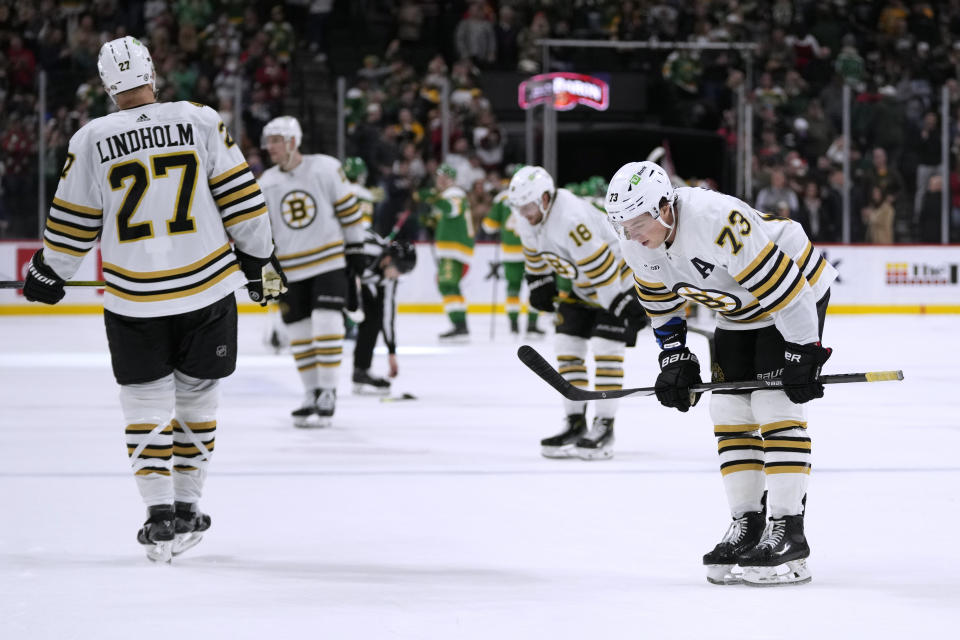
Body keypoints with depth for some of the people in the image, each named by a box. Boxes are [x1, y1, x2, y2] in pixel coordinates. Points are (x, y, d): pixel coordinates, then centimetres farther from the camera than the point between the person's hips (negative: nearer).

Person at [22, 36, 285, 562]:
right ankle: (187, 509, 20)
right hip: (207, 287, 1)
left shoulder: (91, 141, -5)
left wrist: (48, 275, 19)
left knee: (147, 404, 9)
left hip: (134, 300, -1)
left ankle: (160, 515, 0)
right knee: (196, 399, 15)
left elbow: (72, 223, 3)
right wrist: (258, 258, 12)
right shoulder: (200, 121, -5)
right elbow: (240, 196, -1)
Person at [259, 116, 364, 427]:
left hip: (330, 262, -4)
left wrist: (355, 249, -1)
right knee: (299, 335, 6)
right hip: (290, 269, 4)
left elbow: (349, 210, 0)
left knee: (326, 327, -12)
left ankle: (328, 394, -5)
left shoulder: (326, 168, -6)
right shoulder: (266, 183, 4)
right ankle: (312, 394, 19)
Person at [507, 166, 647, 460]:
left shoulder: (571, 219, -35)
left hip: (619, 279, -9)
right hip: (582, 287, 9)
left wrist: (626, 307, -32)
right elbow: (535, 253, 14)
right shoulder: (528, 219, -7)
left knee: (606, 349, -13)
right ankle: (575, 422, 12)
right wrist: (540, 286, 18)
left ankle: (604, 428, -8)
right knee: (567, 346, 5)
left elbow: (601, 265, -34)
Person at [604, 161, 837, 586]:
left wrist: (802, 357, -28)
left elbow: (783, 285, -33)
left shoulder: (717, 222, -37)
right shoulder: (636, 244, -12)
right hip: (738, 311, 8)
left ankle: (787, 533, -15)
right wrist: (675, 360, 0)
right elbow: (662, 303, 8)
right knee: (729, 411, 2)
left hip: (798, 287, -8)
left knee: (773, 405, -16)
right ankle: (747, 524, 10)